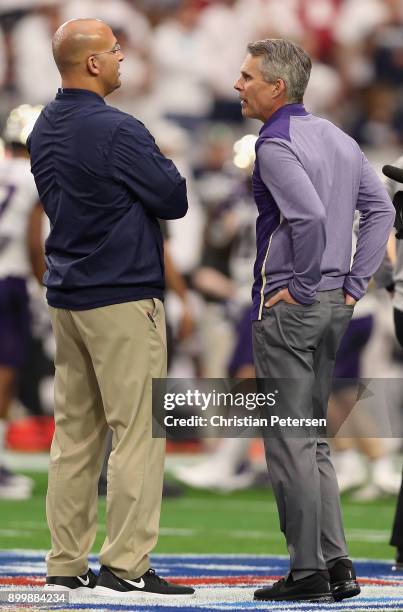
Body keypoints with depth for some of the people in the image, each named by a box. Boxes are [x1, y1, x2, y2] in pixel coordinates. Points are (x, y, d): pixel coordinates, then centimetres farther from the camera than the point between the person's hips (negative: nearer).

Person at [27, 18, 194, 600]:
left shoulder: (45, 130, 10)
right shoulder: (116, 131, -17)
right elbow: (174, 200, -11)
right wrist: (163, 167, 8)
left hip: (67, 295, 9)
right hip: (123, 297, -8)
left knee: (75, 432, 10)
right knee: (138, 431, -5)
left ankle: (66, 565, 10)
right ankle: (125, 567, -7)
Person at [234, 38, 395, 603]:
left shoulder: (276, 145, -14)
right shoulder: (339, 139, 13)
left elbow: (311, 217, -28)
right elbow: (380, 209, 14)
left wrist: (301, 287, -16)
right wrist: (352, 284, 11)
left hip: (286, 305, -9)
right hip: (334, 307, 9)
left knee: (289, 441, -3)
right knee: (310, 438, 15)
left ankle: (309, 571, -2)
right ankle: (337, 565, 12)